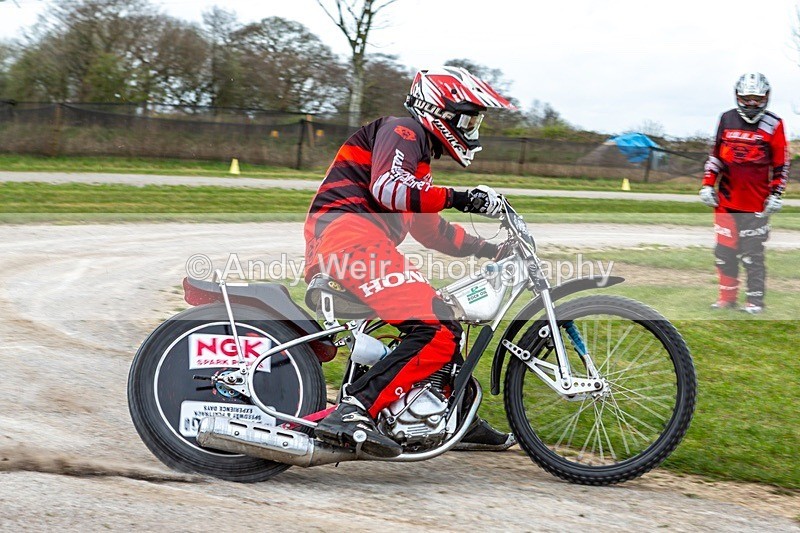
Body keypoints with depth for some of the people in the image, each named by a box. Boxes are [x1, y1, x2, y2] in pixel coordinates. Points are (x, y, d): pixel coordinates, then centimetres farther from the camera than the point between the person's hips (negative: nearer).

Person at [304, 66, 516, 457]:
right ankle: (351, 412, -33)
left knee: (445, 322, 20)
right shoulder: (401, 131, 1)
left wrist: (486, 249, 27)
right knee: (435, 331, -22)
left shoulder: (419, 149, 33)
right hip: (352, 237, -11)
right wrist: (454, 198, -19)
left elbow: (430, 230, 34)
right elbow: (387, 187, -19)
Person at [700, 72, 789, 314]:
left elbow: (781, 164, 1)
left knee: (753, 254, -2)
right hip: (726, 200, 4)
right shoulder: (727, 120, 8)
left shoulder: (773, 125, -2)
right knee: (725, 250, 6)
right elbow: (715, 156, 15)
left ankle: (755, 300, 8)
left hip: (757, 203, -4)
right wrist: (707, 185, 11)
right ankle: (727, 296, 17)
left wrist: (776, 195, -3)